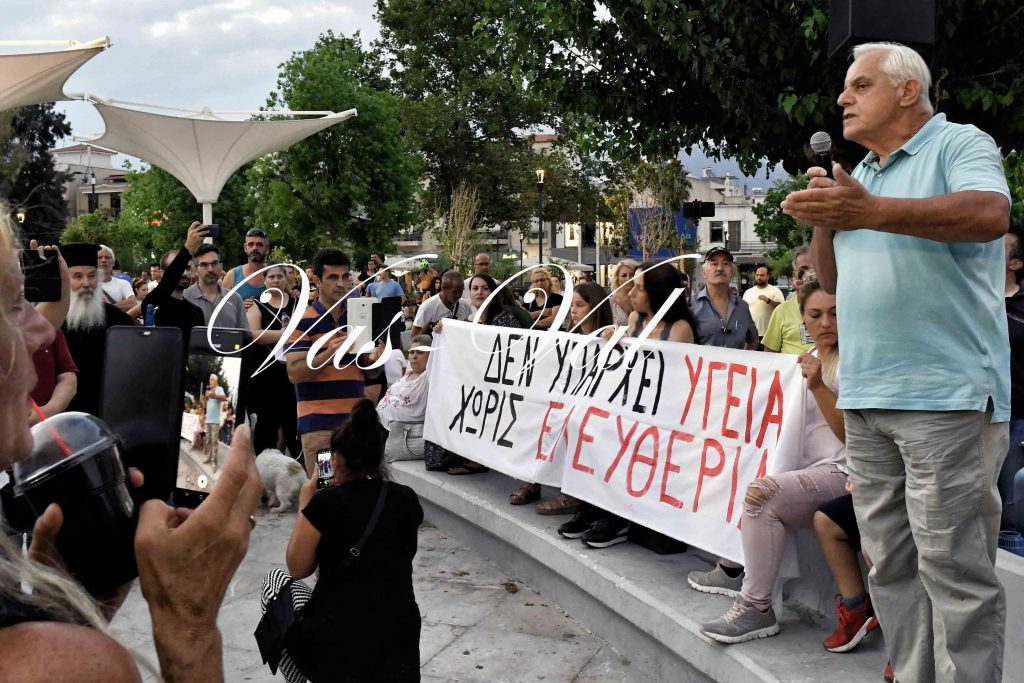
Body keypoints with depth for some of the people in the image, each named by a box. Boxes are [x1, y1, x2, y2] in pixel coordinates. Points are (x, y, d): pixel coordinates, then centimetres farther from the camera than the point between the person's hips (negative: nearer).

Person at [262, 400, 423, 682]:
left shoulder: (325, 502, -10)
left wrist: (304, 507, 12)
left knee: (276, 579, 22)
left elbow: (298, 569, 3)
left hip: (334, 651, -5)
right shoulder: (407, 499, 2)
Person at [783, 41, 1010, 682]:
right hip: (865, 396, 7)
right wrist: (826, 219, 2)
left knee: (953, 567, -6)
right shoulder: (859, 176, 22)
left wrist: (871, 212, -31)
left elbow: (990, 214, -21)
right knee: (892, 565, 10)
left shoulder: (960, 144, 0)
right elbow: (834, 281, 22)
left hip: (944, 396, -7)